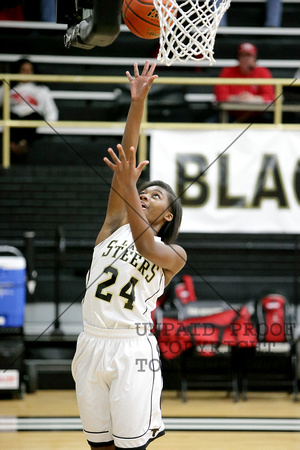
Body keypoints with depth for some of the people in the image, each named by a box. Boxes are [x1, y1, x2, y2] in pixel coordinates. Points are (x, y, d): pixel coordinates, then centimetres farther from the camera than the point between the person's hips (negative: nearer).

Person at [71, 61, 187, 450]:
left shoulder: (174, 254, 3)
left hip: (133, 349, -4)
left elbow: (147, 248, -21)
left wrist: (129, 189, -29)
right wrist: (137, 103, -5)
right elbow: (125, 161, 3)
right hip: (92, 344, 4)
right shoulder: (115, 225, 12)